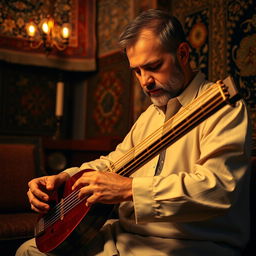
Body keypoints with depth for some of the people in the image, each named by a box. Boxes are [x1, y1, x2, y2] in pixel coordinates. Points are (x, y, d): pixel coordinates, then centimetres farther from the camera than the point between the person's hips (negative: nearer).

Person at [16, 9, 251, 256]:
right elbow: (113, 162, 19)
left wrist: (130, 188, -29)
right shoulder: (151, 114, 16)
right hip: (126, 236, 8)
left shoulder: (222, 107, -12)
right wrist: (63, 178, 1)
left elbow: (218, 187, -25)